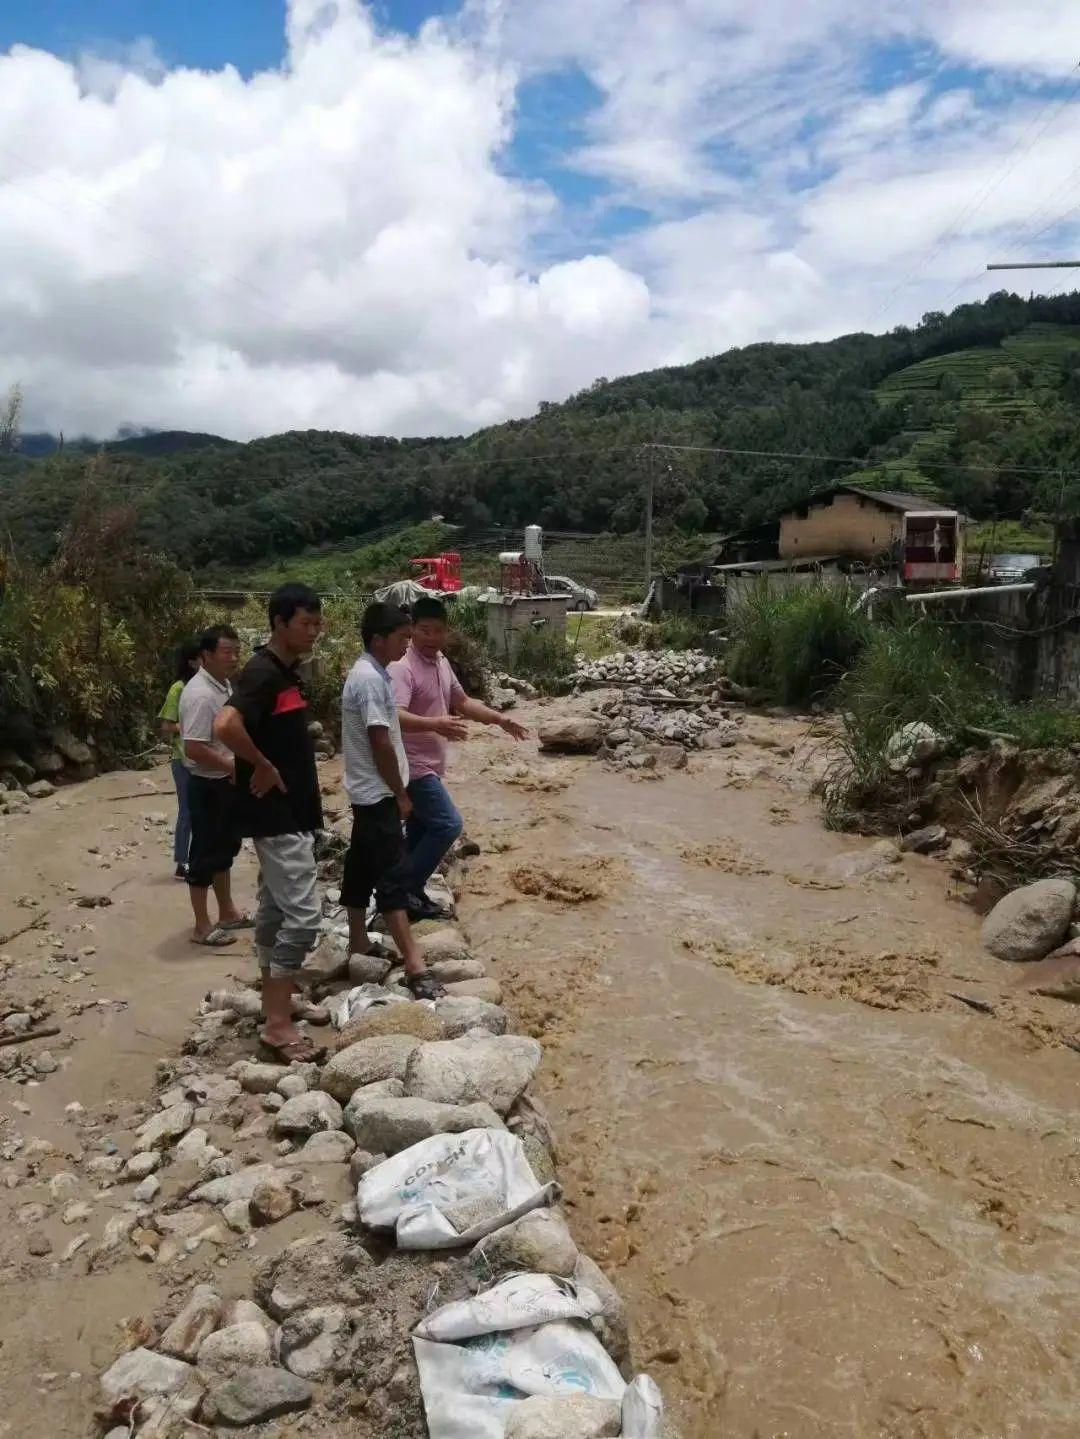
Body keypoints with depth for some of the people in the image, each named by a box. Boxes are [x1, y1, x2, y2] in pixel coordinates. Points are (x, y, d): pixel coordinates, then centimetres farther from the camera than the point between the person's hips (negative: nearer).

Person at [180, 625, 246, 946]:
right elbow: (194, 749, -28)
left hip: (225, 782, 10)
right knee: (205, 853, 1)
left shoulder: (223, 685, 7)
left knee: (224, 848, 19)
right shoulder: (200, 694, -23)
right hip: (207, 785, -10)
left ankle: (227, 913, 33)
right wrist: (235, 767, -20)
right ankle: (202, 926, 12)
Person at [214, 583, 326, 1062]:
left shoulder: (288, 672, 11)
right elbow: (226, 726, -35)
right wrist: (263, 767, -21)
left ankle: (274, 997, 30)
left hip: (290, 810, 10)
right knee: (303, 912, -9)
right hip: (275, 813, -10)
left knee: (275, 906, 18)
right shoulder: (262, 673, -19)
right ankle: (277, 1022, -1)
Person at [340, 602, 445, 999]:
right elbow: (380, 743, -23)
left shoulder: (369, 673, 12)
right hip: (378, 792, -11)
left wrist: (395, 790, 20)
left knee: (362, 869, 17)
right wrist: (400, 793, -13)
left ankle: (359, 945, 30)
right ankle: (415, 966, -13)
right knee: (392, 878, -12)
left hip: (367, 791, 11)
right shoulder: (371, 679, -20)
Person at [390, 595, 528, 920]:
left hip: (429, 765, 9)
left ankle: (411, 893, 25)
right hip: (414, 767, -9)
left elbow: (462, 702, 23)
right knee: (448, 824, -12)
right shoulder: (403, 668, -20)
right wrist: (435, 724, -49)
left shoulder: (441, 663, 10)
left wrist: (500, 719, 16)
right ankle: (405, 888, -1)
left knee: (421, 833, 14)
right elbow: (396, 717, -34)